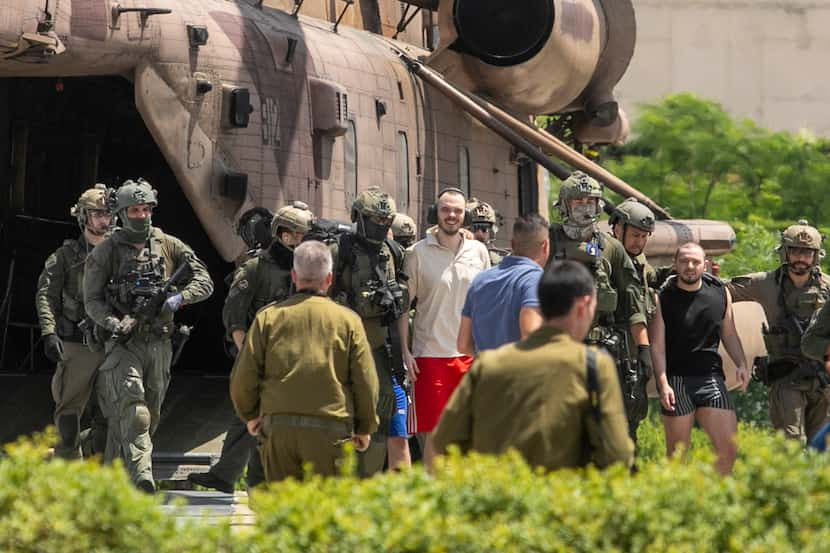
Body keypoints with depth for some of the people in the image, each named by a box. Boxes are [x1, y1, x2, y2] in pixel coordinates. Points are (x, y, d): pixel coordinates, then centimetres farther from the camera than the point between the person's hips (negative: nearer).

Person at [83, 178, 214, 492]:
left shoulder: (169, 246, 7)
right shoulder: (106, 252, 0)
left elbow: (205, 283, 7)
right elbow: (92, 301, -2)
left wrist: (179, 298, -13)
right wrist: (115, 325, -20)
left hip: (159, 345, 4)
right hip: (123, 345, -4)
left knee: (149, 417, 10)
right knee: (133, 414, -18)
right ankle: (141, 479, -29)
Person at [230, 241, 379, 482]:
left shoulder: (268, 317, 4)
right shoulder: (348, 320, 1)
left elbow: (243, 378, 3)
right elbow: (366, 381, 2)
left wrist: (250, 415, 21)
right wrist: (364, 428, 16)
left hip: (277, 428, 2)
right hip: (330, 431, -2)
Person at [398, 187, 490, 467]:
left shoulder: (478, 251, 8)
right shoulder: (417, 253, -1)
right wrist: (404, 351, -7)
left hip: (471, 354, 3)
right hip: (430, 354, -3)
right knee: (433, 430, -2)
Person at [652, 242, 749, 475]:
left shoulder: (720, 293, 8)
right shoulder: (663, 297, -3)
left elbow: (729, 334, 19)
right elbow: (657, 345, -5)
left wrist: (741, 364, 4)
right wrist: (663, 383, -15)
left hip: (711, 377, 3)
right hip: (676, 380, -3)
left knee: (728, 447, -4)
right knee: (676, 454, 0)